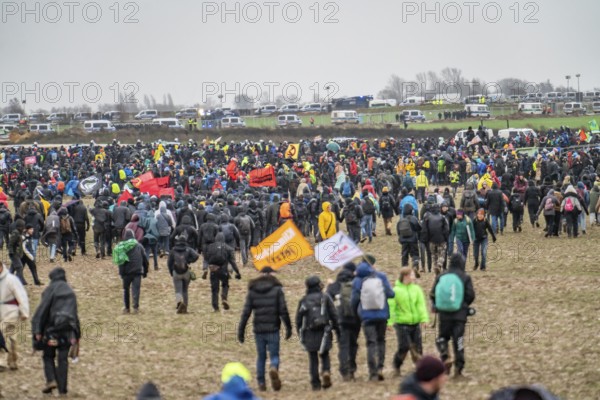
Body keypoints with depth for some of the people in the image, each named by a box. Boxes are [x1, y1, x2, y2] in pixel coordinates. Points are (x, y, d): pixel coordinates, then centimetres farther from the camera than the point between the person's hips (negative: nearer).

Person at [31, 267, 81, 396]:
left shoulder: (51, 289, -7)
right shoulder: (70, 291, 10)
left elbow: (42, 309, -11)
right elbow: (75, 313, 14)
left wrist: (37, 330, -10)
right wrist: (76, 334, 20)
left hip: (53, 328, -4)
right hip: (67, 330, 4)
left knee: (48, 356, 10)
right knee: (63, 359, 6)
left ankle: (51, 380, -10)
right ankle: (62, 388, 3)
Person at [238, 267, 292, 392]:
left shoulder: (252, 291, 4)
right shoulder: (277, 290, -2)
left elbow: (246, 312, 1)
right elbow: (283, 310, -6)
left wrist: (241, 330, 4)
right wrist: (288, 328, 0)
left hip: (258, 330, 2)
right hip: (273, 330, -2)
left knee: (260, 357, 13)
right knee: (274, 355, 4)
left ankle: (261, 383, 10)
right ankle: (274, 369, -28)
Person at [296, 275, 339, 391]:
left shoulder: (303, 300, 5)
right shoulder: (325, 298, 1)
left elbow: (298, 318, 5)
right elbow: (333, 315, -1)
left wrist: (300, 334, 13)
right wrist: (337, 329, 8)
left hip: (309, 334, 1)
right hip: (324, 332, -1)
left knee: (313, 359, 5)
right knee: (325, 355, 12)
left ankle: (316, 383, 2)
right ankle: (326, 371, -15)